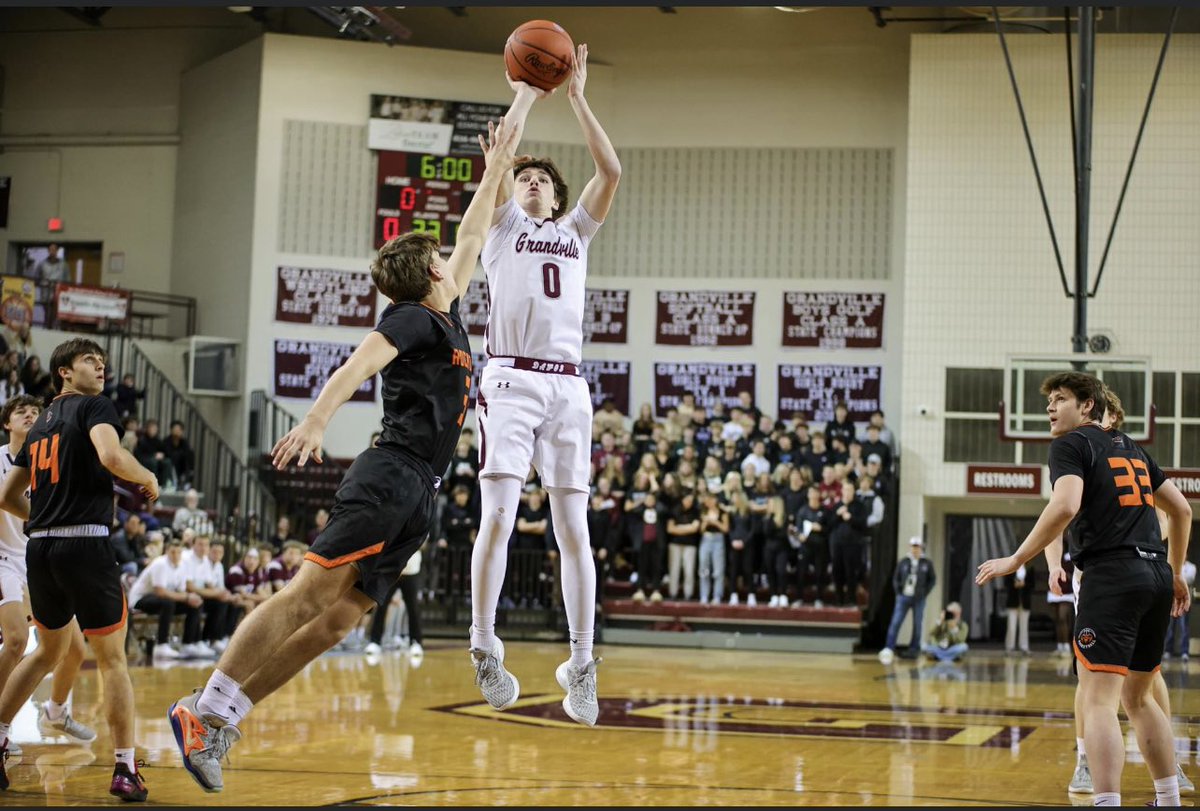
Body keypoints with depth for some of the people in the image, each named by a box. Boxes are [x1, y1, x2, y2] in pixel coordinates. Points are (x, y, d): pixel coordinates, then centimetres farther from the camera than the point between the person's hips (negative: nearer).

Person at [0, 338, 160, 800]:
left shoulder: (40, 425, 20)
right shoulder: (94, 407, -2)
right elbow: (111, 457, -22)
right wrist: (148, 480, -4)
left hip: (39, 549, 7)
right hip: (86, 544, -7)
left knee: (51, 649, 24)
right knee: (111, 658, 2)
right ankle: (125, 770, 1)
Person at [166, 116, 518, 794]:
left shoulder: (446, 317, 24)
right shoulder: (413, 316, -2)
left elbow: (473, 239, 36)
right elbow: (358, 365, -18)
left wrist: (496, 172, 40)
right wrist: (316, 422, -33)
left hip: (419, 494, 8)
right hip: (391, 475, -8)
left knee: (339, 619, -1)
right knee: (311, 592, -17)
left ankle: (221, 722, -3)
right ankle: (205, 707, -19)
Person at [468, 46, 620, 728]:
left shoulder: (576, 232, 23)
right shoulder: (504, 227, 16)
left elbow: (611, 171, 9)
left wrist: (578, 98, 11)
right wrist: (525, 96, 9)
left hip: (567, 386, 3)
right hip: (512, 380, -2)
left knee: (574, 529, 0)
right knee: (498, 518, -12)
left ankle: (581, 665, 2)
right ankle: (485, 648, -4)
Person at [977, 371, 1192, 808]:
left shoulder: (1071, 444, 0)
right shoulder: (1132, 448, 22)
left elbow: (1065, 506, -18)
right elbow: (1181, 509, 25)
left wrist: (1015, 560, -13)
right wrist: (1176, 574, 34)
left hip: (1112, 573, -8)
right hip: (1156, 575, 8)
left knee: (1098, 700, -12)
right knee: (1137, 697, 21)